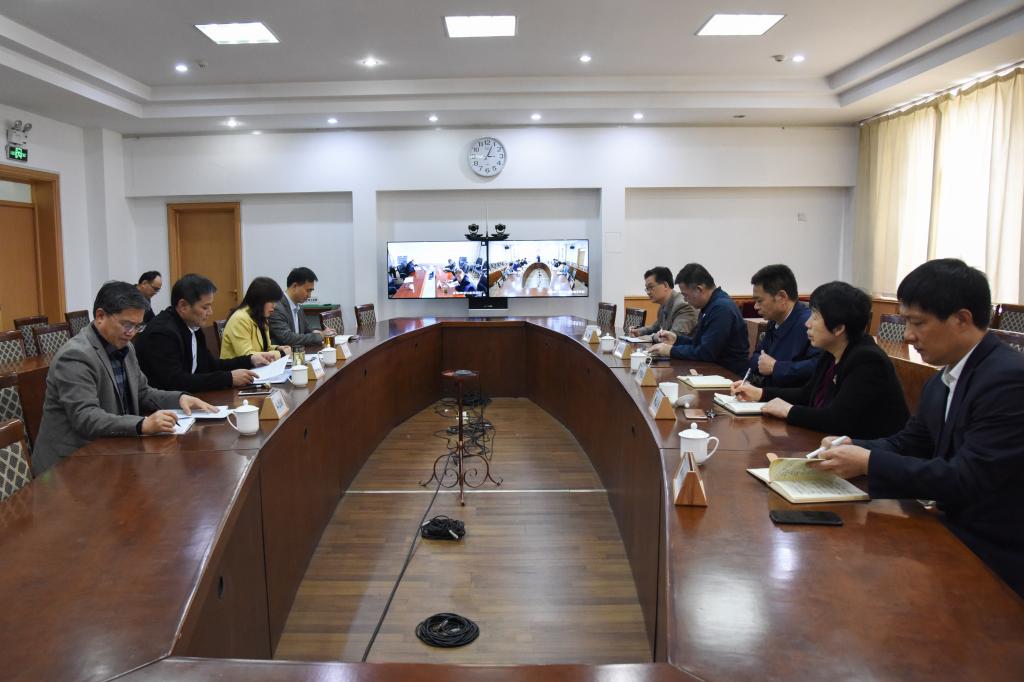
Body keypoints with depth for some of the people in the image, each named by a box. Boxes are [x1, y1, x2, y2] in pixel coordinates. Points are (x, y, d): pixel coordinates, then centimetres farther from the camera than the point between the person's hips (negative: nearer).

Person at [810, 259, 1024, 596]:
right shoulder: (943, 381, 7)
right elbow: (907, 443, 13)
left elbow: (965, 479, -25)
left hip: (995, 560, -7)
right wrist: (852, 447, -6)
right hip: (956, 533, 7)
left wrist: (869, 463, -23)